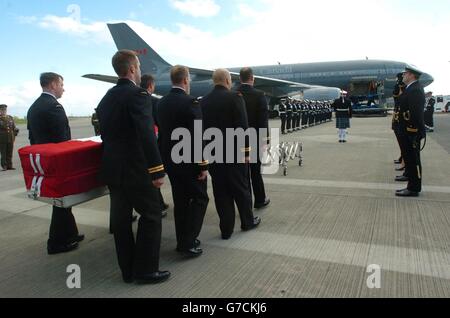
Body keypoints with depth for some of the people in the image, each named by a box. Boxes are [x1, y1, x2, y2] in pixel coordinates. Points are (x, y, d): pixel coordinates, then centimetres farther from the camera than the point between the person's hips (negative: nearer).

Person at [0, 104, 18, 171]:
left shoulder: (10, 118, 12)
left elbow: (14, 127, 16)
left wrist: (16, 130, 3)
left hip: (11, 139, 3)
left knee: (9, 153, 7)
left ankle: (9, 166, 14)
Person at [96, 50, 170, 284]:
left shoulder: (106, 98, 12)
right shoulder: (138, 95, -13)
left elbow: (105, 133, 15)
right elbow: (147, 136, -22)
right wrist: (158, 170, -19)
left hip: (112, 169, 8)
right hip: (136, 170, -8)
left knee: (121, 219, 12)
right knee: (151, 216, 4)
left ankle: (128, 271, 24)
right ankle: (146, 271, 10)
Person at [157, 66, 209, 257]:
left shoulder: (162, 103, 6)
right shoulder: (190, 102, -16)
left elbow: (162, 131, 11)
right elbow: (198, 137, -19)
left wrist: (167, 157, 18)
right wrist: (203, 164, -13)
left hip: (170, 160, 7)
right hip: (189, 161, -7)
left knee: (180, 200, 16)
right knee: (200, 198, 5)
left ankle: (182, 241, 25)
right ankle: (188, 244, 3)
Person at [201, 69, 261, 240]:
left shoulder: (203, 101, 3)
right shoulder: (235, 98, -10)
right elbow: (243, 127, -13)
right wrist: (246, 151, -6)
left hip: (213, 154, 4)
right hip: (234, 152, -4)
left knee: (221, 192, 10)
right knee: (241, 188, 13)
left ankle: (226, 229, 17)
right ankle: (248, 221, 30)